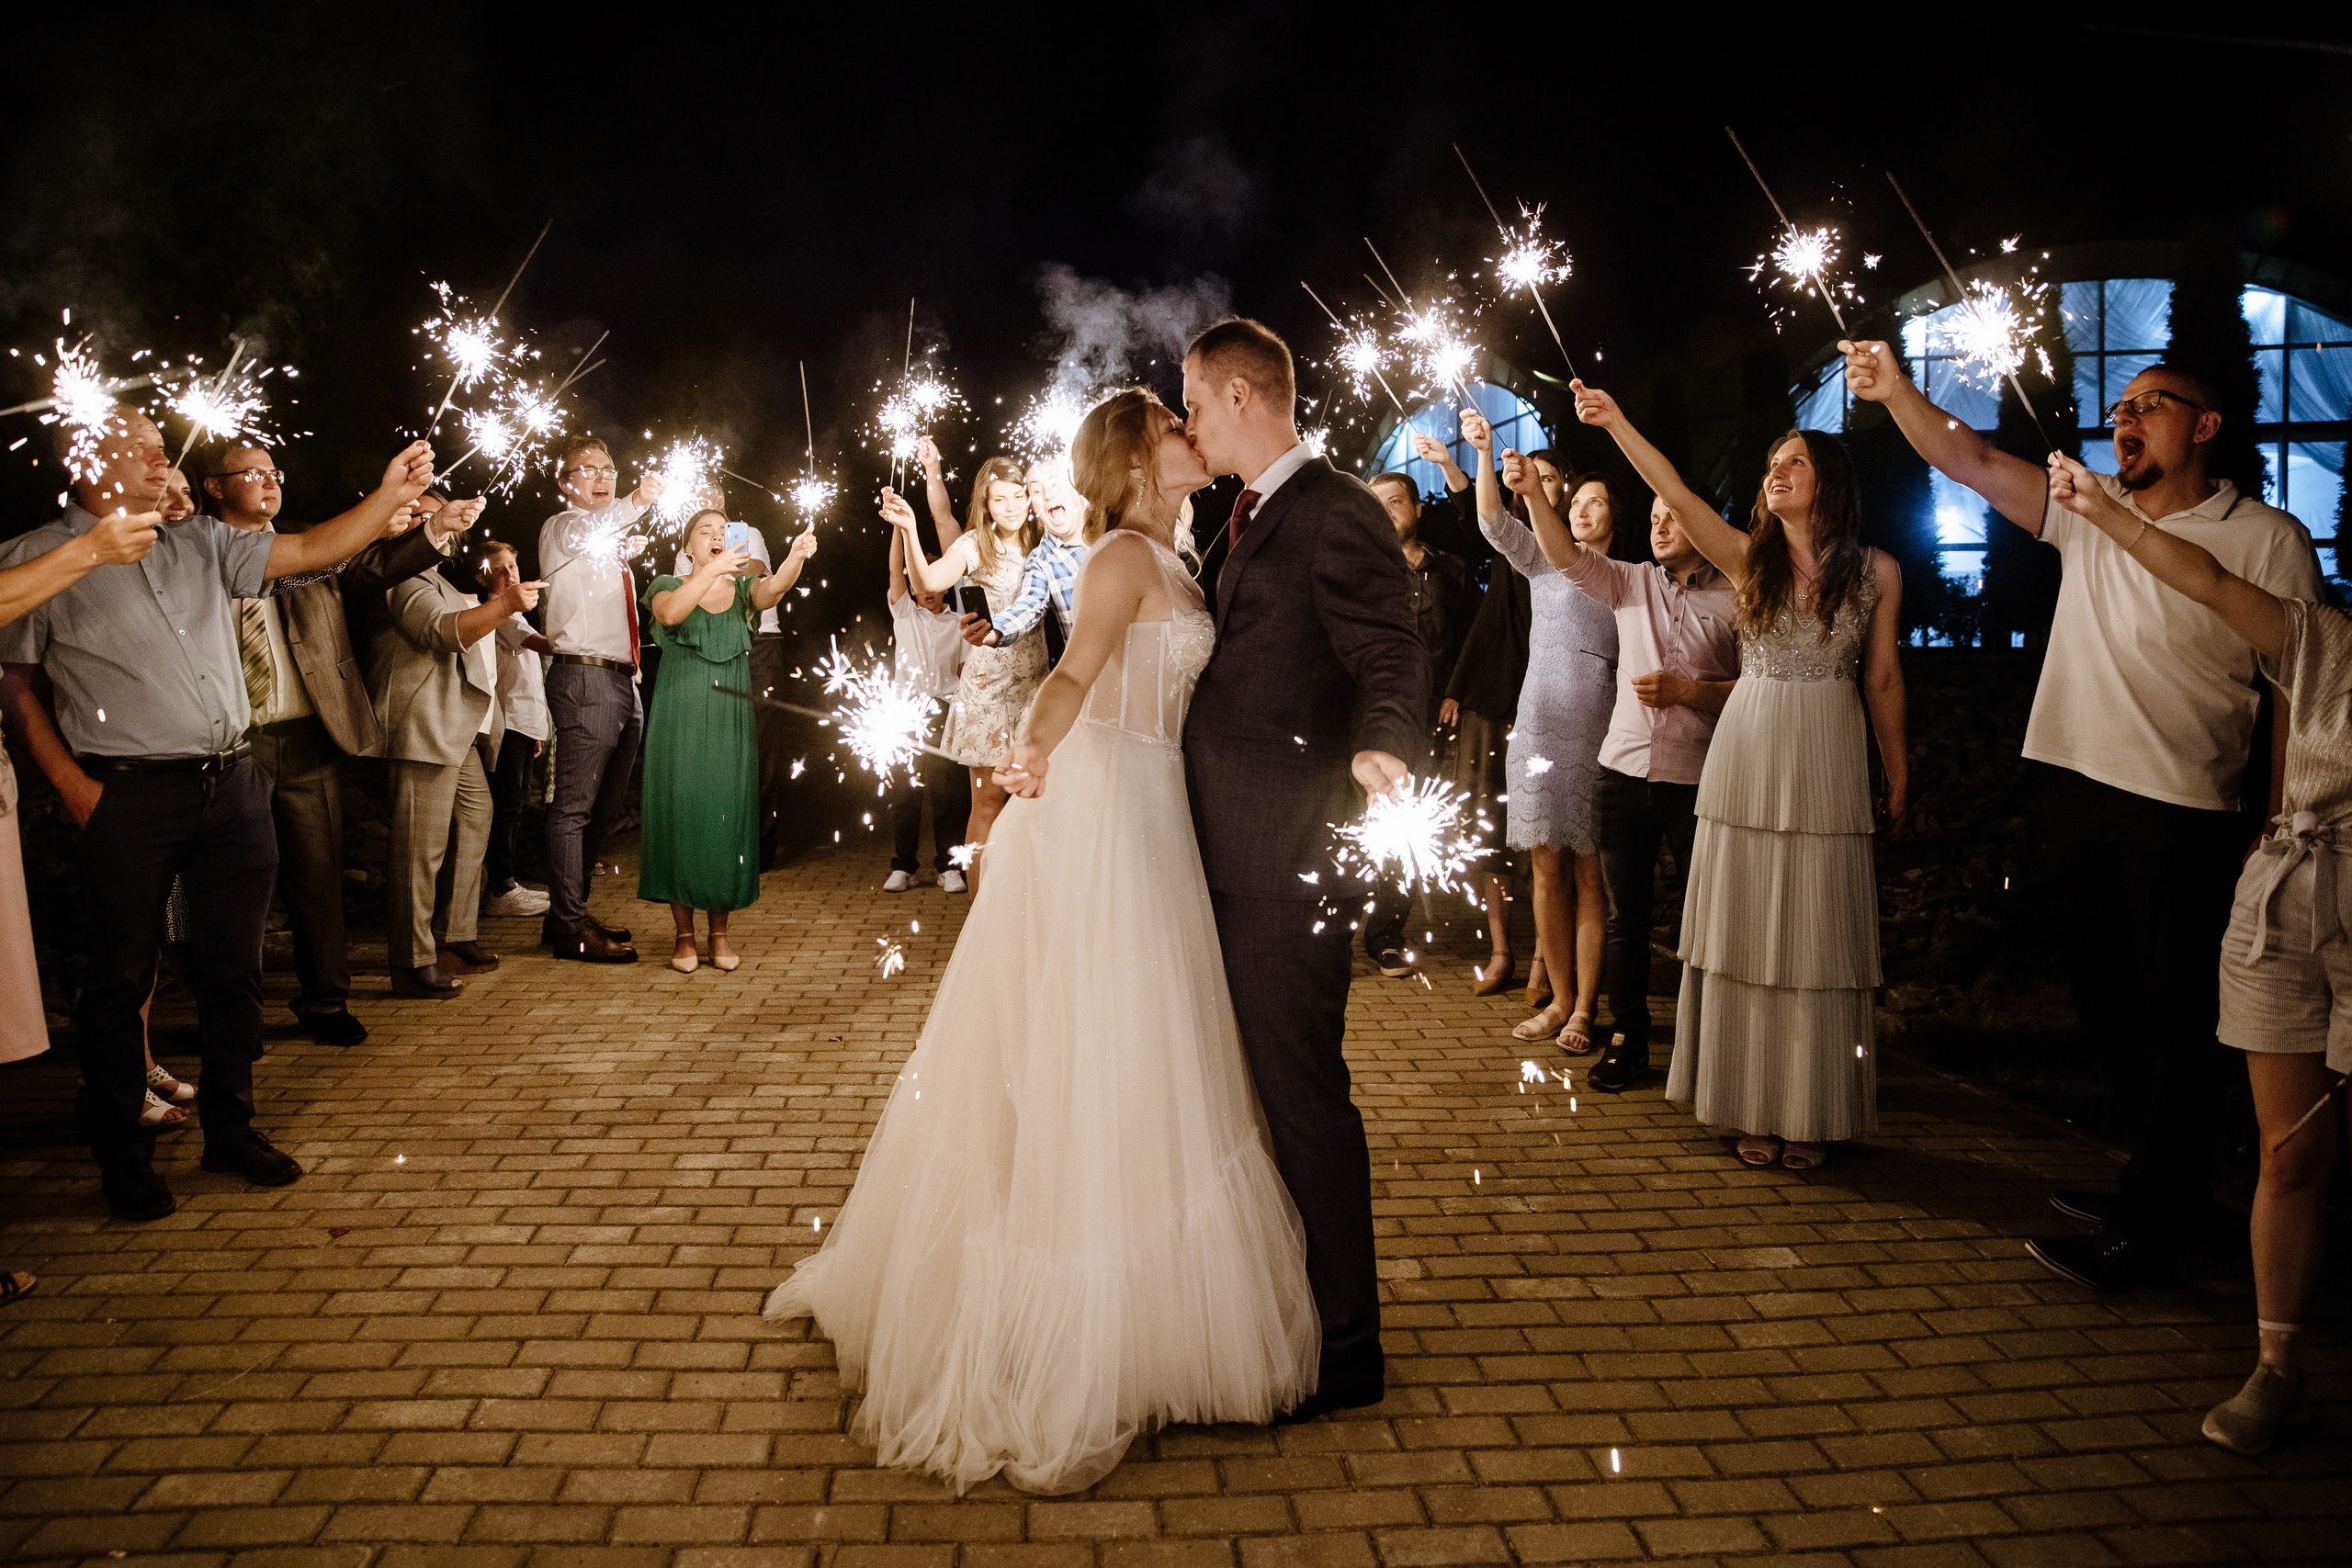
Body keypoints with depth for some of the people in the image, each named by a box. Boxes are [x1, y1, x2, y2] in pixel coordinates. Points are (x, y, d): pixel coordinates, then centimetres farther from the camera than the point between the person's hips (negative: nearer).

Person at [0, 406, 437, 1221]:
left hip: (233, 785, 5)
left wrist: (393, 494, -4)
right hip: (129, 797, -4)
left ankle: (230, 1128, 25)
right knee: (121, 976, 4)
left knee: (234, 966, 10)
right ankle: (122, 1154, 18)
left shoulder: (202, 544, 12)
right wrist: (71, 783, -10)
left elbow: (313, 550, 8)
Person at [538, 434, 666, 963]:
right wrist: (635, 501, -39)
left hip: (622, 681, 9)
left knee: (605, 809, 14)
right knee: (574, 807, -9)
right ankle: (570, 927, -7)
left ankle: (569, 912, 24)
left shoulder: (614, 544, 25)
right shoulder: (561, 528, -1)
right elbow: (587, 531, -26)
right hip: (585, 680, -9)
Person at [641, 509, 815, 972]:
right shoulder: (670, 586, 4)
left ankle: (719, 933, 12)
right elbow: (670, 612, -21)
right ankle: (684, 935, 7)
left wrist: (796, 556, -36)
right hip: (679, 721, -2)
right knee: (680, 818, -2)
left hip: (730, 723, 2)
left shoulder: (744, 588, 10)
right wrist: (713, 570, -34)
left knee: (727, 821, 1)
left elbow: (773, 588, -14)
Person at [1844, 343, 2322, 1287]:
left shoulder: (2266, 539, -3)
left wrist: (2280, 831, -7)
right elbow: (1971, 461, 3)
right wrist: (1897, 393, -12)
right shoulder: (2087, 511, 10)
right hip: (2076, 787, 6)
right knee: (2106, 997, 15)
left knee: (2179, 1010, -1)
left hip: (2182, 809, -6)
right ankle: (2175, 1184, 33)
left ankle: (2143, 1229, 6)